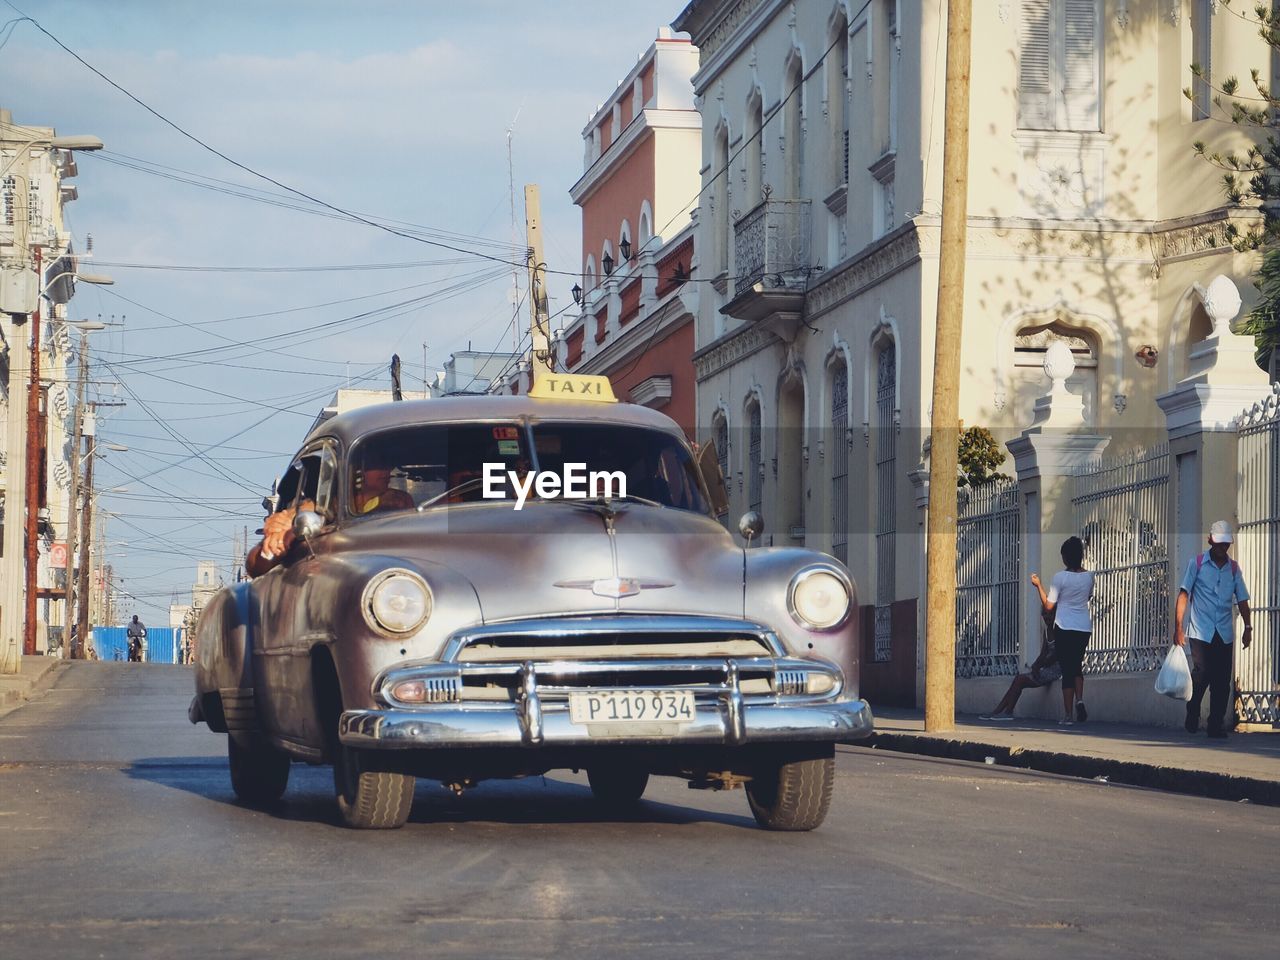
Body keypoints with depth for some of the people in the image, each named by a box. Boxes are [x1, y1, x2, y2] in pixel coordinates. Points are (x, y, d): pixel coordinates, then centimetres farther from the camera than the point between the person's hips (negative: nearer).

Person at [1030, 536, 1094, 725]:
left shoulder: (1060, 577, -11)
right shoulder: (1088, 576, 1)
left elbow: (1048, 606, -7)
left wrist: (1038, 585, 3)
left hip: (1064, 629, -4)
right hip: (1084, 628, 4)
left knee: (1067, 669, 1)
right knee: (1077, 666, 19)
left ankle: (1068, 714, -1)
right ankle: (1079, 699, -5)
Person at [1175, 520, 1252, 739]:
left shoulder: (1233, 568, 11)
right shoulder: (1196, 563, 2)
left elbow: (1242, 599, 11)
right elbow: (1183, 594, -1)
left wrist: (1248, 627, -1)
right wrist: (1178, 627, -8)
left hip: (1224, 633, 3)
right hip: (1200, 631, -3)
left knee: (1222, 680, -1)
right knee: (1202, 674, -12)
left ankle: (1216, 725, 6)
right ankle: (1192, 717, 10)